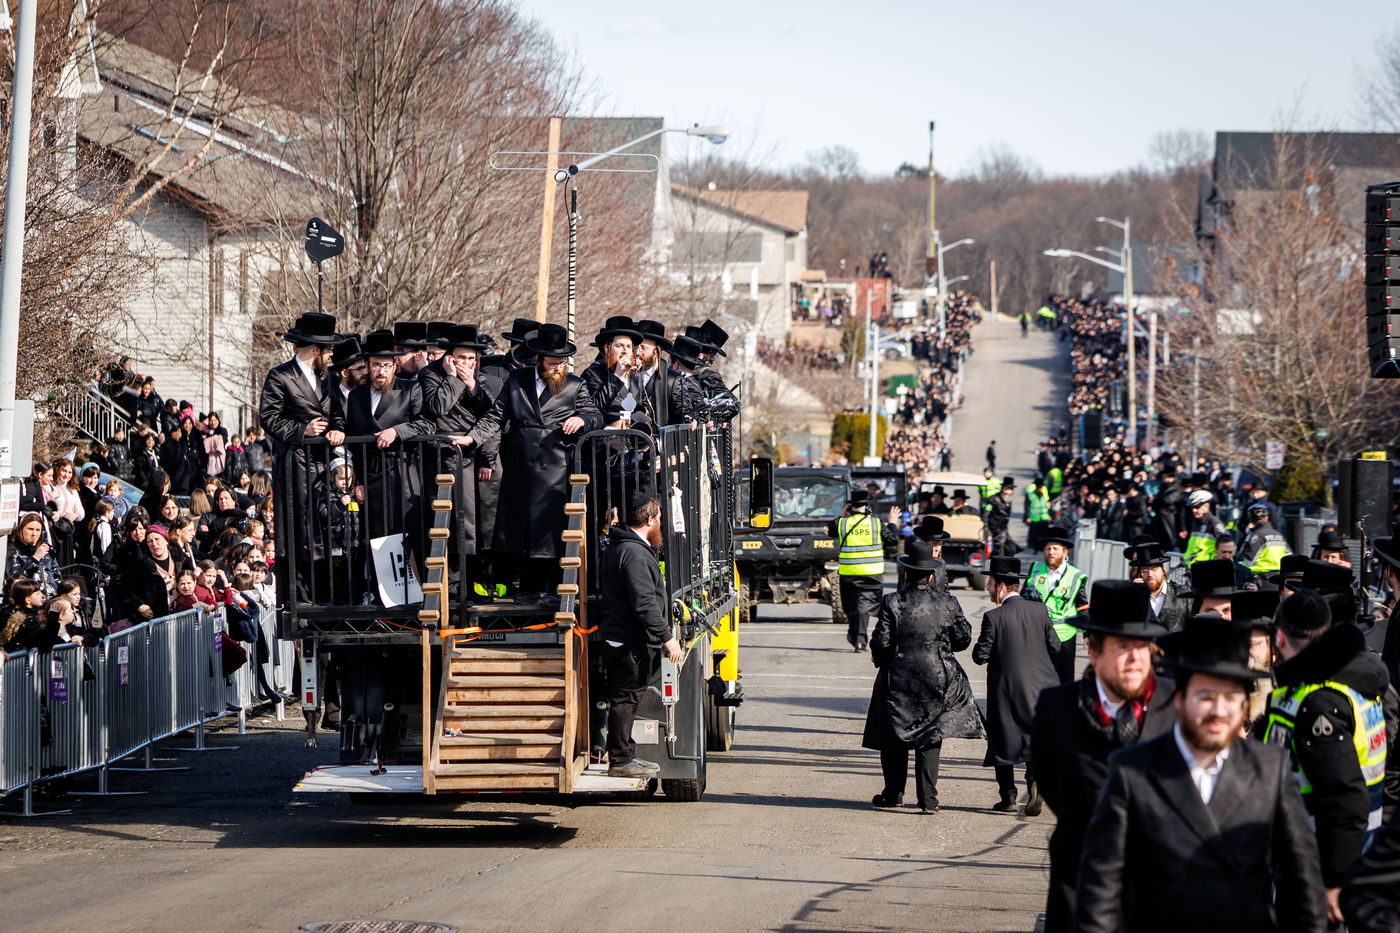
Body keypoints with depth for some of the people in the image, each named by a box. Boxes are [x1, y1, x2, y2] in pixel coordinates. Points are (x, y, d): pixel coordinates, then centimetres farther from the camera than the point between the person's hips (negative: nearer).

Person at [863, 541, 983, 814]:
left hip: (898, 678, -1)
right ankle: (928, 799, 1)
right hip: (937, 678, 1)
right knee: (929, 740, 6)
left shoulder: (892, 602, -9)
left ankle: (893, 794, 20)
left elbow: (881, 641, -10)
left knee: (894, 740, 13)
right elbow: (963, 638, 3)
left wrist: (880, 660, 11)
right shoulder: (948, 603, -4)